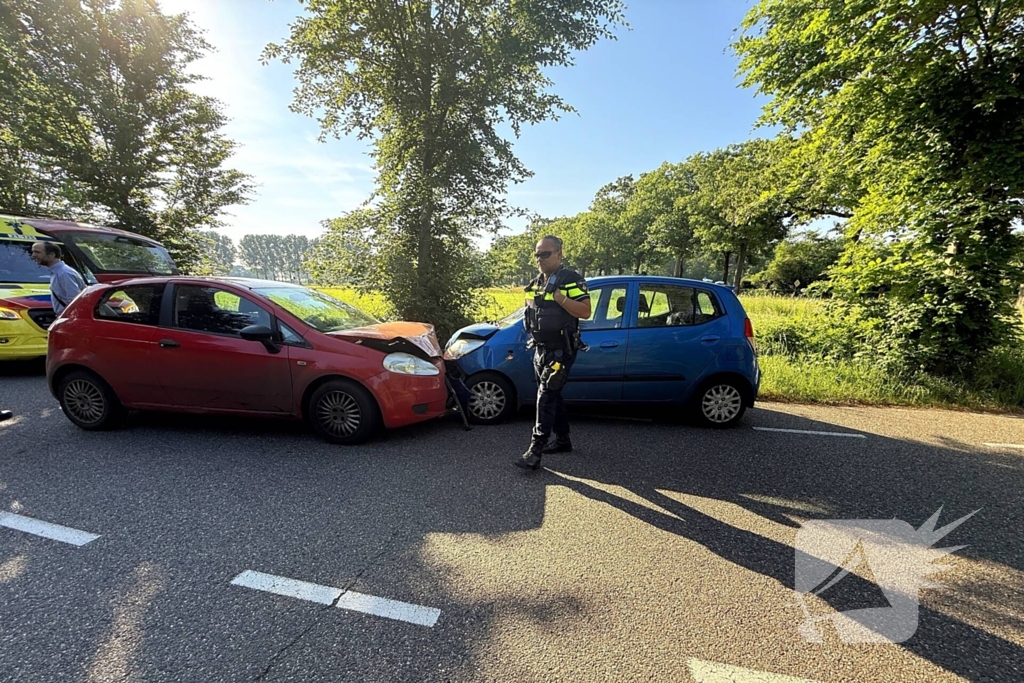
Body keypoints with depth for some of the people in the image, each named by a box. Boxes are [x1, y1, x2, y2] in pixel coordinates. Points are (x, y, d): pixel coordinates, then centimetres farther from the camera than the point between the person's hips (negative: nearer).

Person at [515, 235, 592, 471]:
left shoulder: (571, 279, -10)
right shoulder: (536, 282, 14)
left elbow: (585, 311, -19)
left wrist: (559, 297, -27)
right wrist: (529, 306, 7)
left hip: (560, 350, -8)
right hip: (541, 349, 9)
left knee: (546, 396, -12)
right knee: (552, 395, 15)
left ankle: (535, 450, -10)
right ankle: (562, 440, 29)